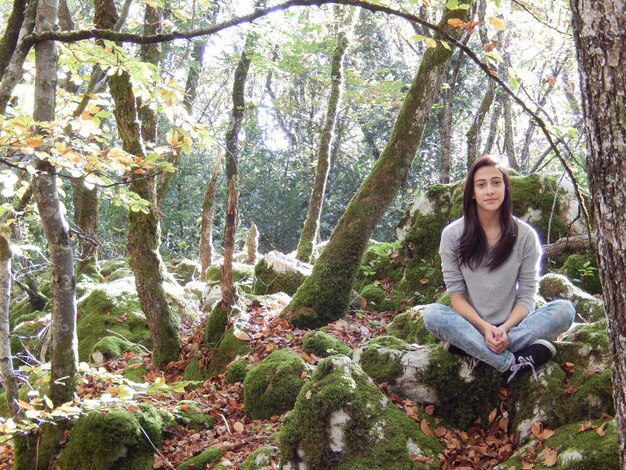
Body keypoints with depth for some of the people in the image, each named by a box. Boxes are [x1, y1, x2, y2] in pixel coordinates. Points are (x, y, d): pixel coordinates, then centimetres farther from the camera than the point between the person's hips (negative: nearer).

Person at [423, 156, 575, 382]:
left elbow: (526, 297, -3)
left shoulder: (525, 235, -3)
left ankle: (470, 347, -28)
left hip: (511, 326, 1)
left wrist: (505, 329, -22)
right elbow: (457, 295, -4)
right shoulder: (452, 235, -4)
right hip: (471, 324, -1)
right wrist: (485, 328, -20)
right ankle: (513, 362, -33)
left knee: (564, 310, -25)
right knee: (432, 314, -30)